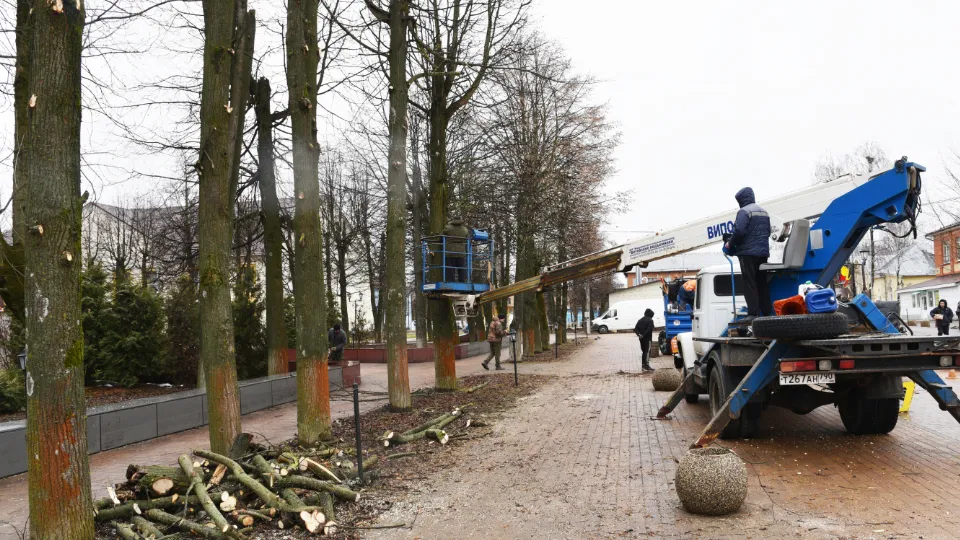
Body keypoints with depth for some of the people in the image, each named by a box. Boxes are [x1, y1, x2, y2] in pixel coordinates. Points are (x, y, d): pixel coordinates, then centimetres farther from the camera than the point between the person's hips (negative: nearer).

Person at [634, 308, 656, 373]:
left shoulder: (640, 320, 13)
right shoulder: (650, 320, -9)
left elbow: (635, 329, 6)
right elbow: (649, 329, -22)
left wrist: (639, 334, -7)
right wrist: (644, 335, -17)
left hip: (642, 339, 7)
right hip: (647, 338, -7)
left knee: (643, 351, 15)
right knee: (647, 352, -6)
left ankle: (643, 365, 17)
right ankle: (646, 366, -11)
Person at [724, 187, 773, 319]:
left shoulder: (744, 211, -10)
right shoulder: (764, 211, 18)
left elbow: (739, 231, -19)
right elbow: (768, 231, 23)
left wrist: (730, 244, -5)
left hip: (748, 252, -8)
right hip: (763, 252, 8)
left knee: (749, 283, -7)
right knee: (762, 283, 11)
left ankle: (753, 313, -12)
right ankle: (767, 312, 12)